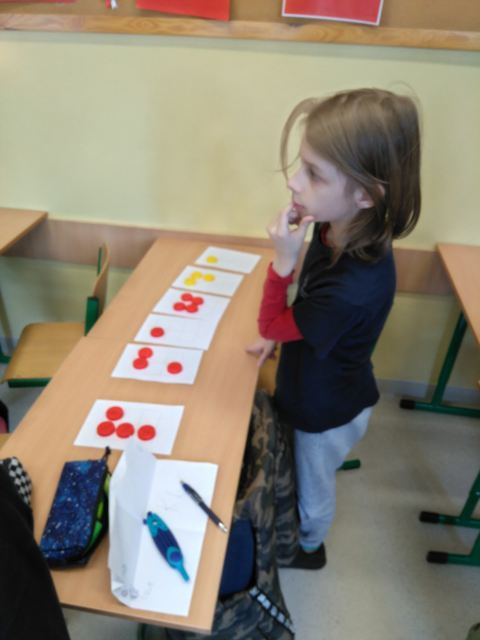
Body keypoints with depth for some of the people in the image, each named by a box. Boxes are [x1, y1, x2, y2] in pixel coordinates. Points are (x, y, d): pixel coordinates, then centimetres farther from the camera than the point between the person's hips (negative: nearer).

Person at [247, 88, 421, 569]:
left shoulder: (356, 285, -42)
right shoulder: (337, 230, -17)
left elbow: (271, 324, -27)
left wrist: (282, 261, -37)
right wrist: (276, 338, -1)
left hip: (327, 412, -7)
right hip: (314, 392, 7)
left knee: (312, 488, 25)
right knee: (295, 474, 33)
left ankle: (307, 547, 56)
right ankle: (295, 528, 63)